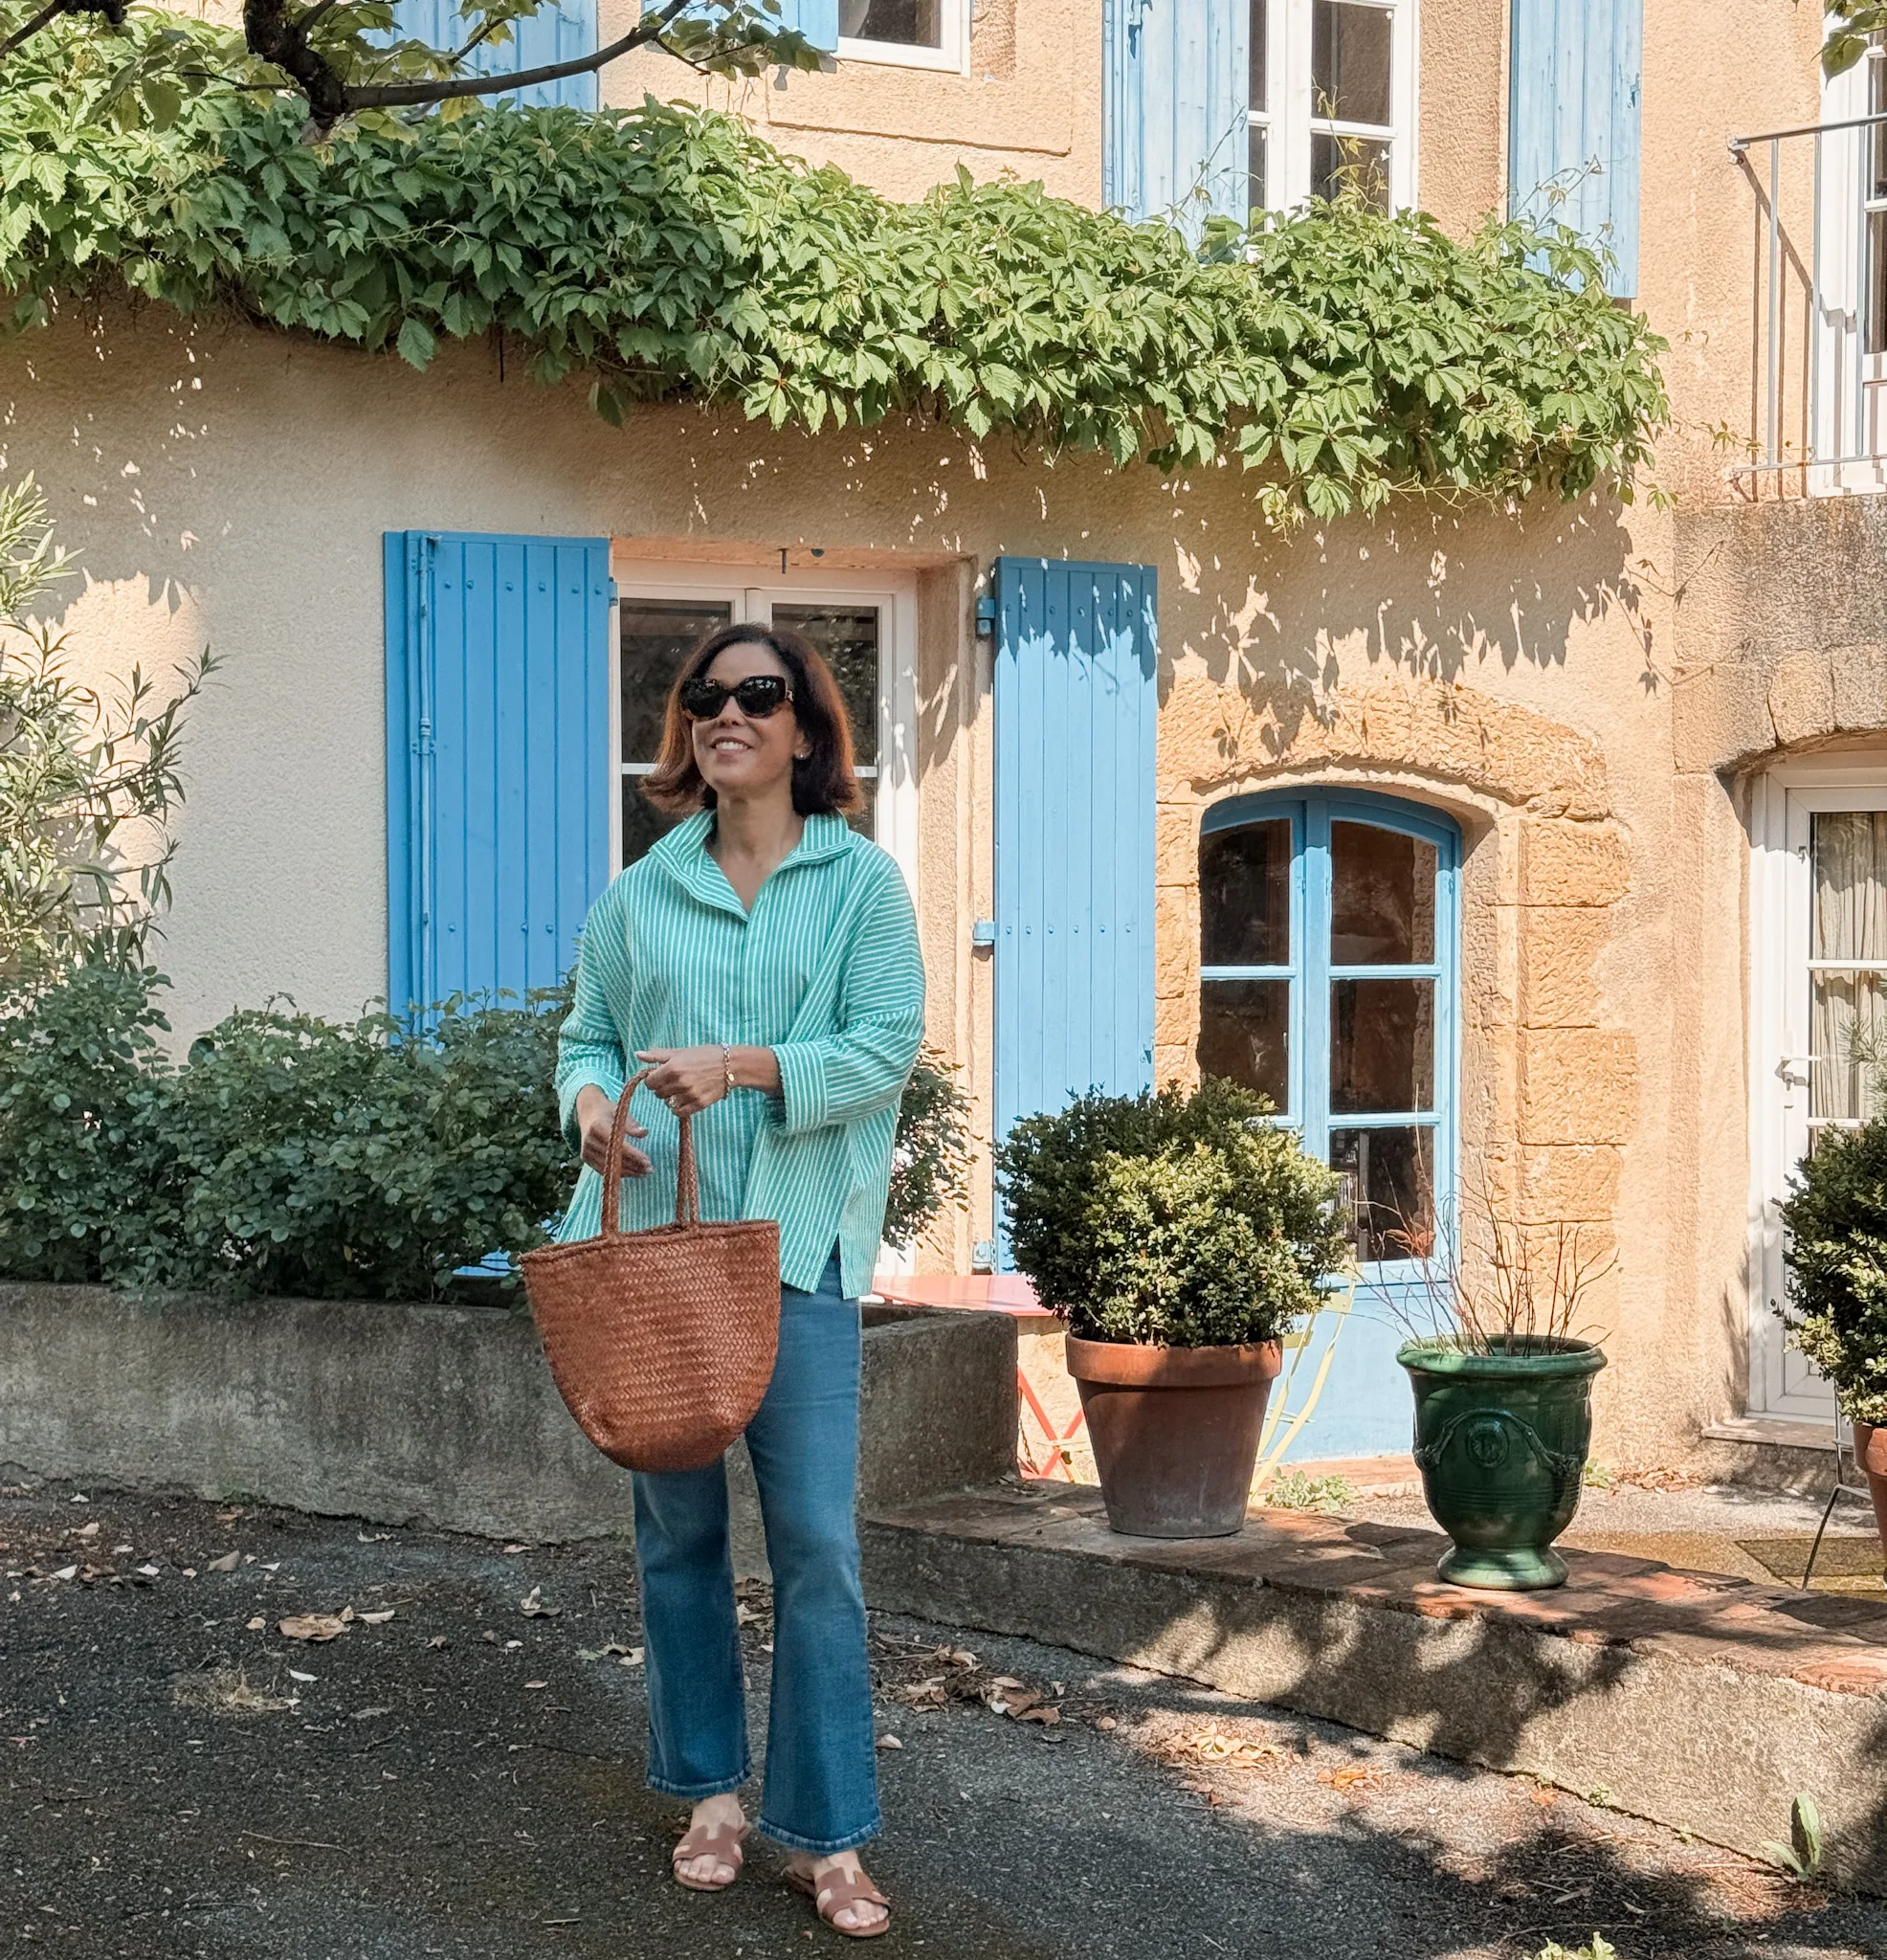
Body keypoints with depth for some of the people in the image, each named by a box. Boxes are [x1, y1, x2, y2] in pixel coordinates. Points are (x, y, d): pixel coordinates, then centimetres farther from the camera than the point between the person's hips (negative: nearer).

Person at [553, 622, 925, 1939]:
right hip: (652, 1232, 3)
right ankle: (712, 1793, 24)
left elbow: (886, 1043, -6)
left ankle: (829, 1839, 0)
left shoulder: (861, 880, 2)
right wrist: (590, 1096, -9)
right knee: (679, 1526, 10)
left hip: (797, 1239, -3)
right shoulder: (640, 893, 11)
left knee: (817, 1540, -7)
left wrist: (746, 1064, -19)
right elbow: (589, 1030, 14)